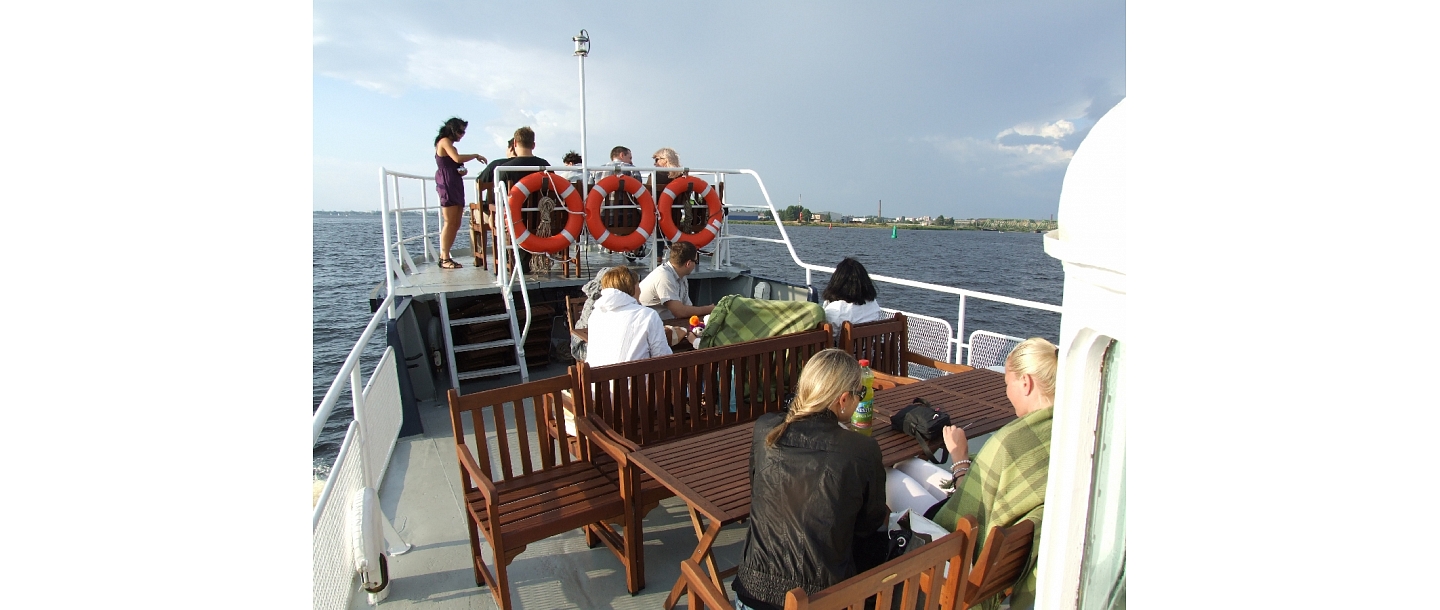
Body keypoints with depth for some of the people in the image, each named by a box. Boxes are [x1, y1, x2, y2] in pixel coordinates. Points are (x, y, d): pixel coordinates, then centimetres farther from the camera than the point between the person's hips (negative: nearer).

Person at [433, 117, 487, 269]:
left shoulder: (450, 145, 25)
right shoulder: (444, 141, -3)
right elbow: (457, 158, -19)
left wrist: (462, 170, 2)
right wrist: (476, 156, -8)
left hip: (456, 185, 9)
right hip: (447, 185, -9)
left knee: (456, 224, 4)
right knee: (449, 222, -12)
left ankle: (444, 256, 6)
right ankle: (444, 259, -12)